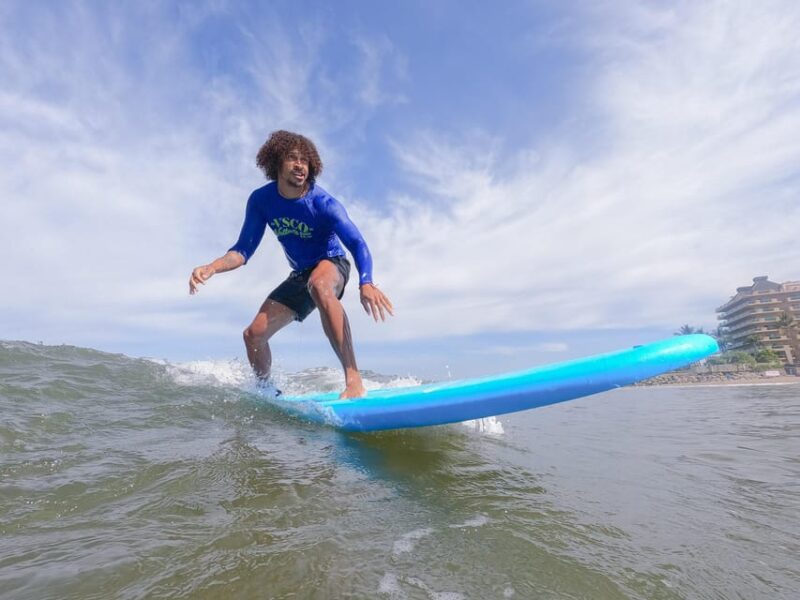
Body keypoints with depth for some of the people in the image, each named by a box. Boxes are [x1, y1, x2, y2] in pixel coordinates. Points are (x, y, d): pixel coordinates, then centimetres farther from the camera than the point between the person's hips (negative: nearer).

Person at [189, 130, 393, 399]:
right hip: (300, 275, 6)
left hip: (333, 264, -5)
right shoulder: (261, 200, -9)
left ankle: (354, 379, -44)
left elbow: (357, 244, -34)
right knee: (253, 334, 1)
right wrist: (211, 267, -24)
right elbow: (243, 250, -5)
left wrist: (366, 283, -53)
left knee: (318, 285, -43)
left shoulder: (323, 203, -24)